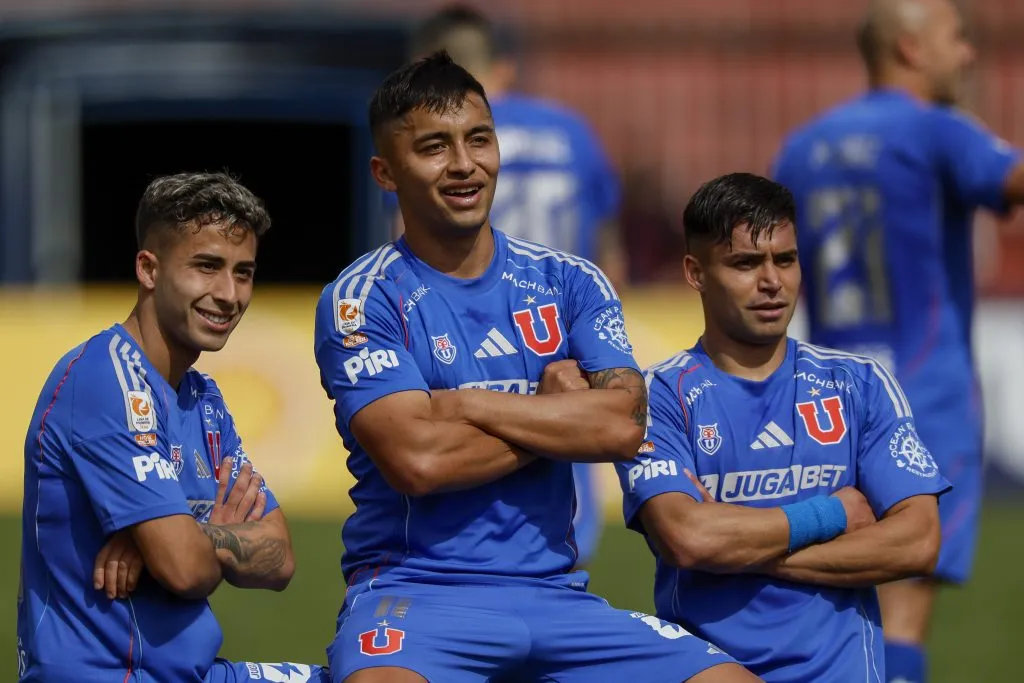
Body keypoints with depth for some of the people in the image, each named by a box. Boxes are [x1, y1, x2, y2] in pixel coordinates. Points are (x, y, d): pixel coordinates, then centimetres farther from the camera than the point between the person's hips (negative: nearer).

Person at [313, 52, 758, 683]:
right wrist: (559, 415, -2)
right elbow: (418, 459, -14)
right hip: (415, 592, -5)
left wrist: (464, 403, -8)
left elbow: (623, 425, -5)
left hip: (555, 593, 5)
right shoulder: (363, 300, 0)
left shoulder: (568, 282, 12)